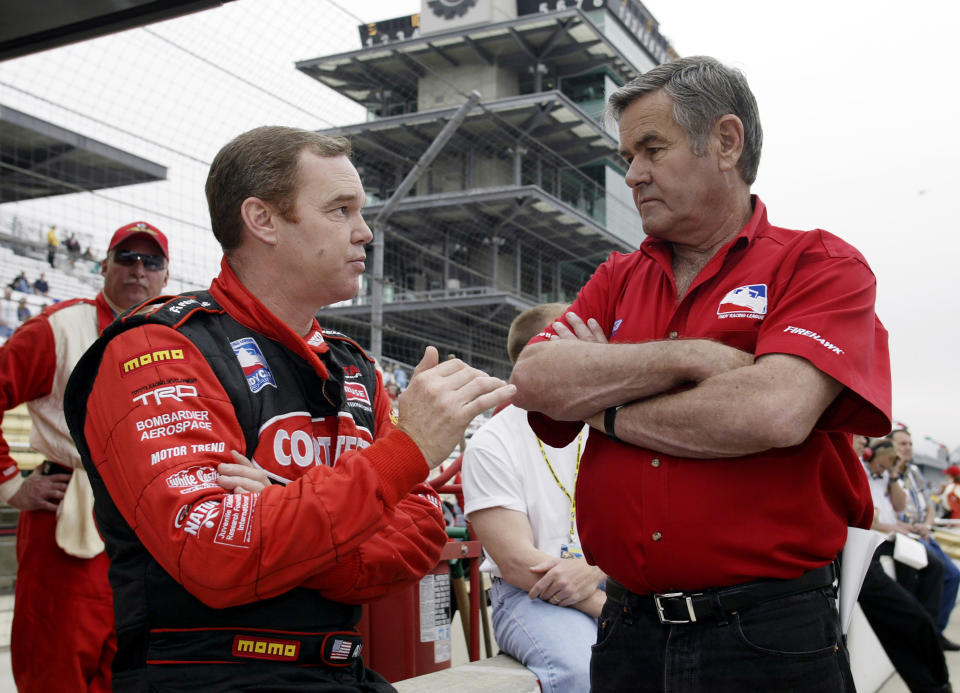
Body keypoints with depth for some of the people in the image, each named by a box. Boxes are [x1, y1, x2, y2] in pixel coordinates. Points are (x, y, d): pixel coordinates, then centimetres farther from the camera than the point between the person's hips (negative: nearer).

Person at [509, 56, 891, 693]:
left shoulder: (821, 265, -2)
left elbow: (774, 413, -20)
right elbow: (532, 378, -5)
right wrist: (689, 357, -14)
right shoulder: (617, 281, 12)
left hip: (770, 637, -4)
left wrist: (605, 407, -7)